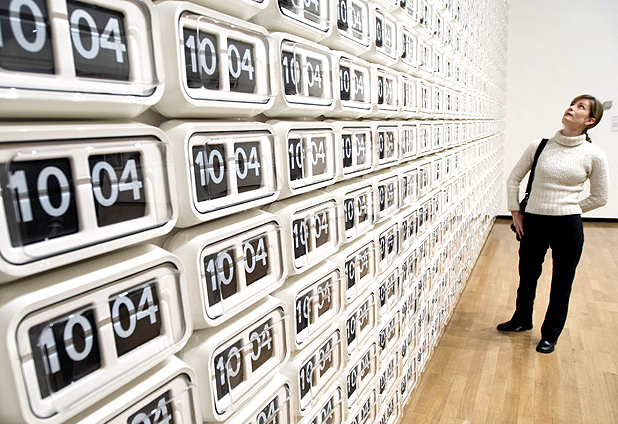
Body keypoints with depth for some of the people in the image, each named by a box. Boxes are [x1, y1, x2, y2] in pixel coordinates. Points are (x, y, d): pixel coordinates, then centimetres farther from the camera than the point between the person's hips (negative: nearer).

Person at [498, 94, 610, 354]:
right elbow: (513, 179, 8)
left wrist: (569, 210, 6)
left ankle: (550, 334, 34)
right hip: (533, 223, 2)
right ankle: (521, 320, 43)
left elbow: (600, 198, 6)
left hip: (568, 227, -1)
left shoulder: (594, 155, -5)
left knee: (561, 284, 12)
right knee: (527, 276, 18)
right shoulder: (539, 146, -2)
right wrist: (515, 213, 6)